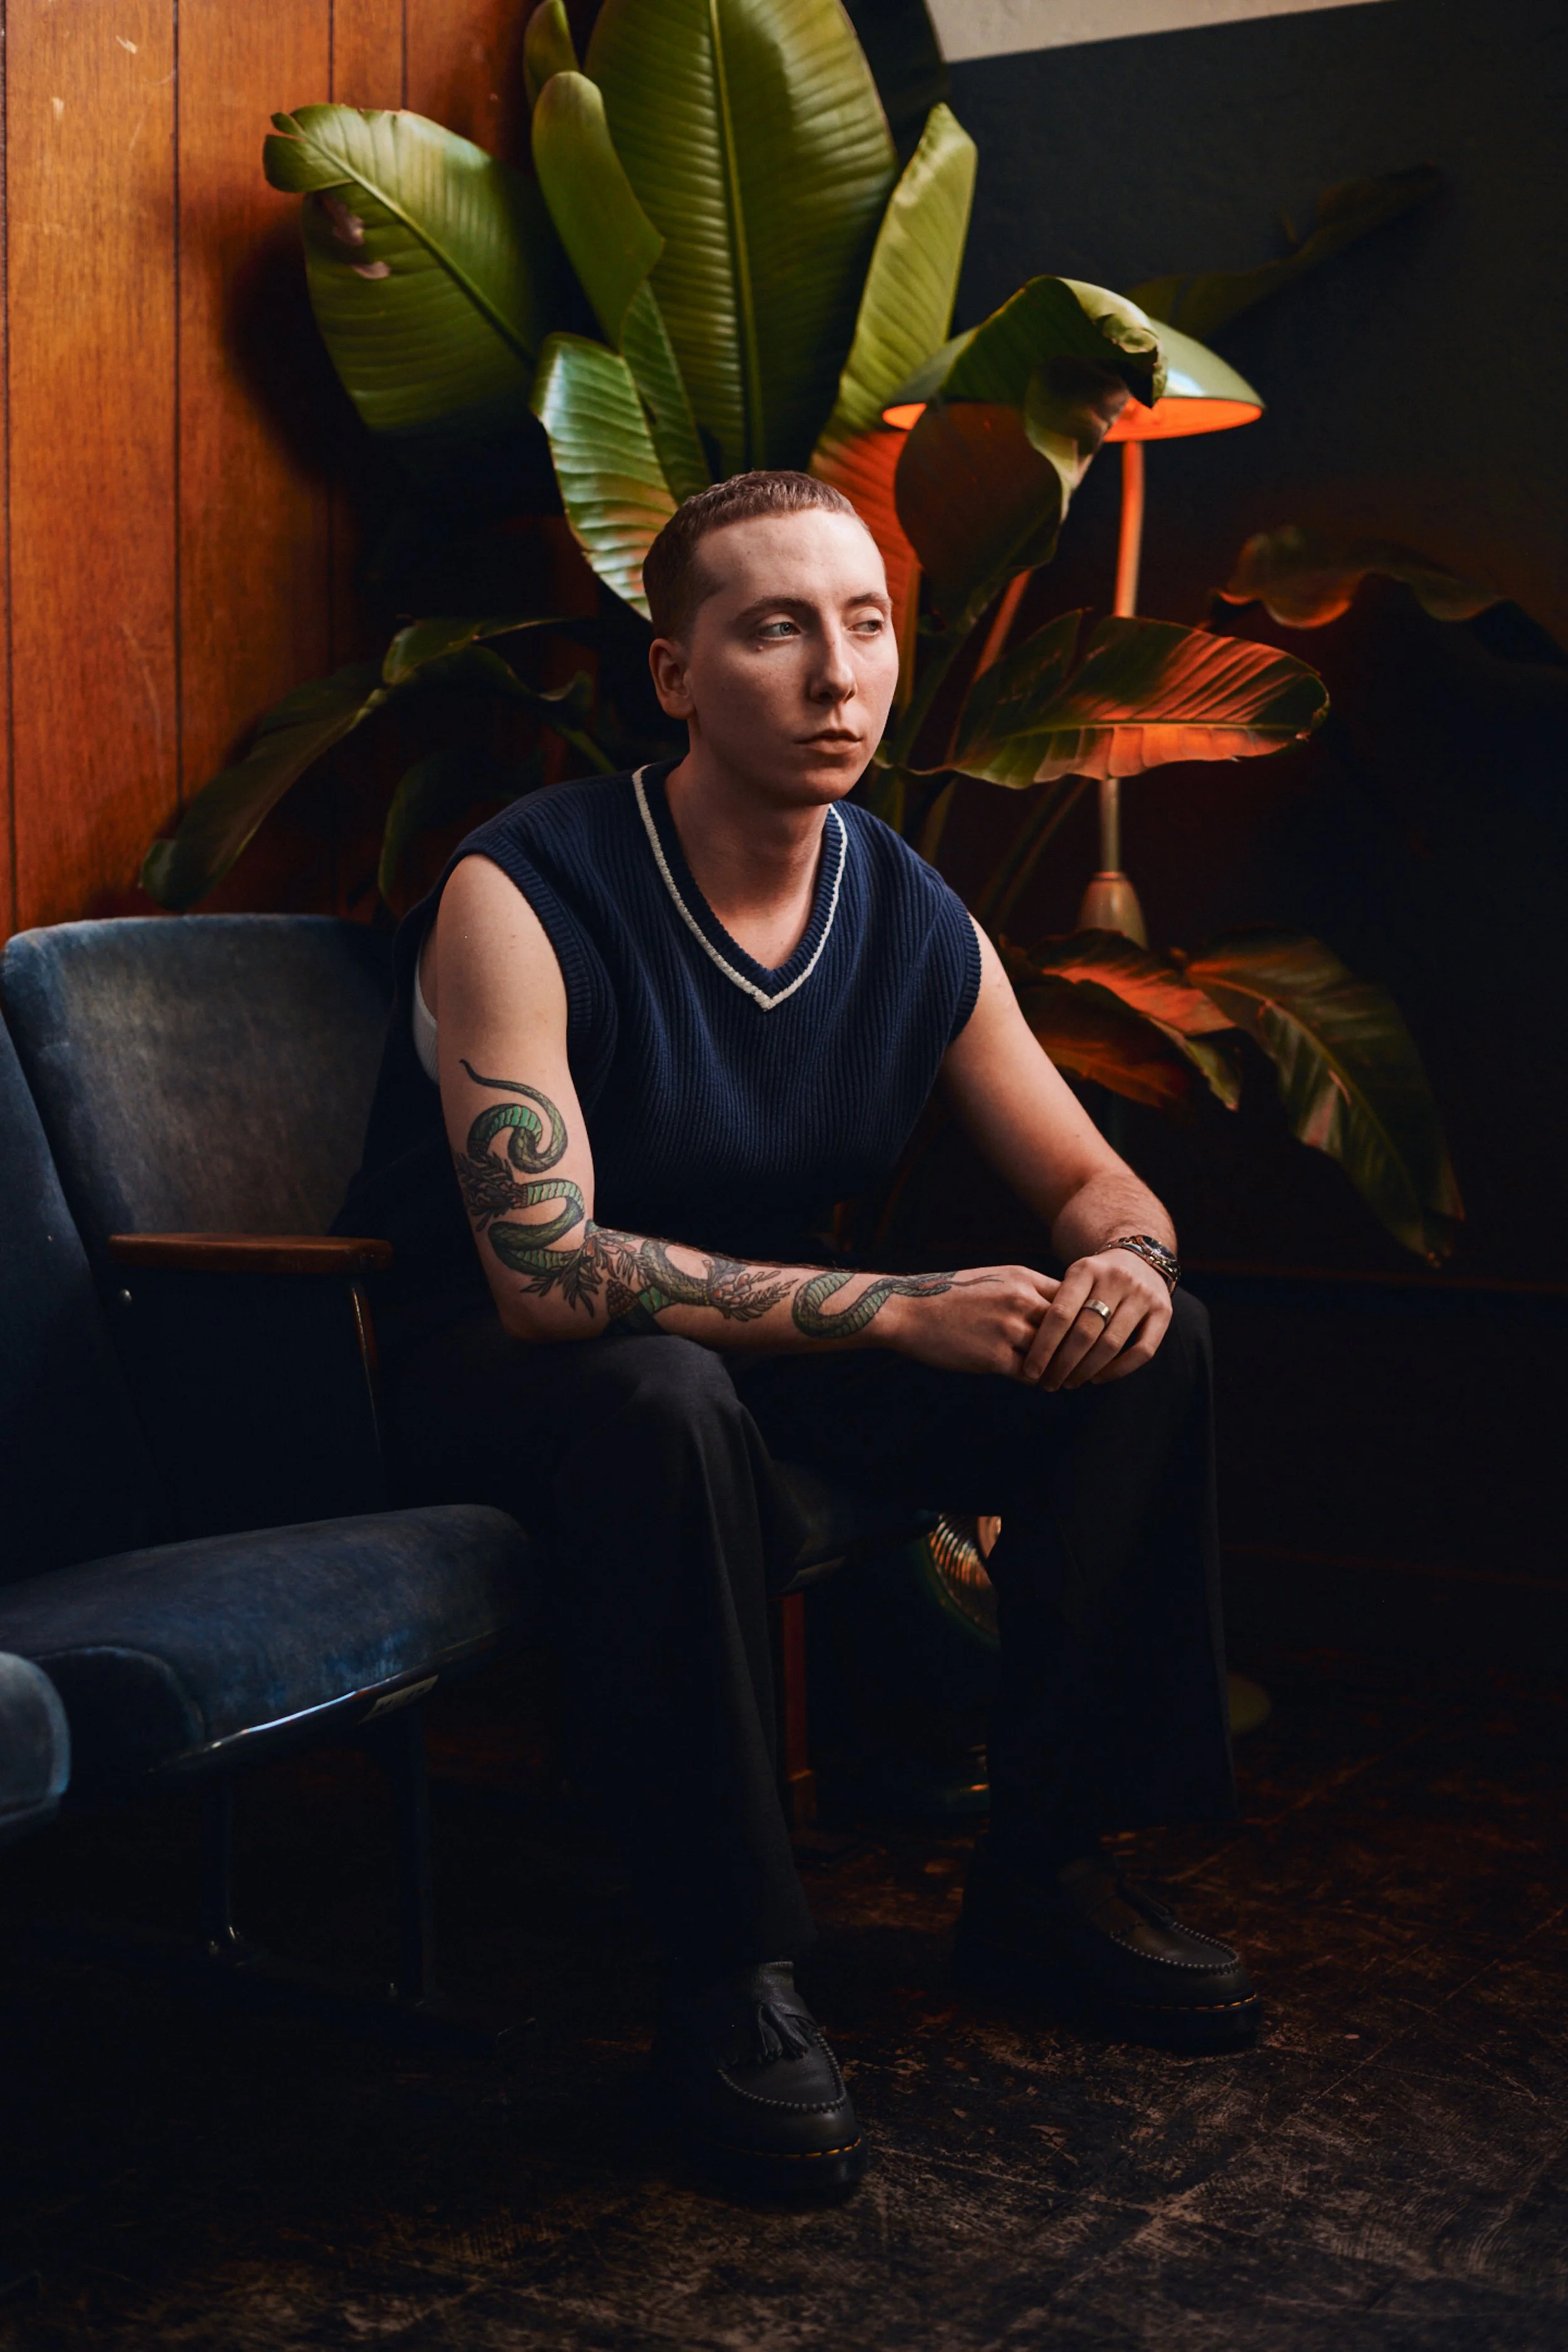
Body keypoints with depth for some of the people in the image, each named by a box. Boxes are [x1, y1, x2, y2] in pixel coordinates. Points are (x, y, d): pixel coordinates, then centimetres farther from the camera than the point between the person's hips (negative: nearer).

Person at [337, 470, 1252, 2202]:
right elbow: (545, 1270, -32)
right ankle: (729, 1982, -26)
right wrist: (899, 1311, -34)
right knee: (670, 1399, -41)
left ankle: (1042, 1874, 0)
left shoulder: (919, 927, -4)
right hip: (485, 1379, -6)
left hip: (767, 1347, 6)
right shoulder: (525, 897, -23)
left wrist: (1125, 1259, -20)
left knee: (1150, 1346, -9)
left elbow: (1089, 1178, 6)